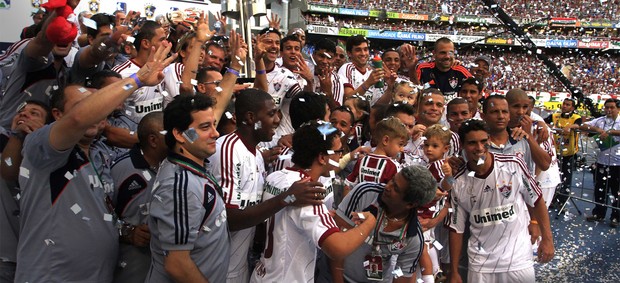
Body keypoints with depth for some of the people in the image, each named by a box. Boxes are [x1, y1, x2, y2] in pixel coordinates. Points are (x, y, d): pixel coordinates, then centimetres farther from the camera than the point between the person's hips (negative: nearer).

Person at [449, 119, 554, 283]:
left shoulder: (514, 165, -10)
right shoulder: (458, 183, -6)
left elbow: (536, 201, 3)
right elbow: (457, 228, 1)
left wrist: (547, 239, 3)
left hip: (519, 259, 0)